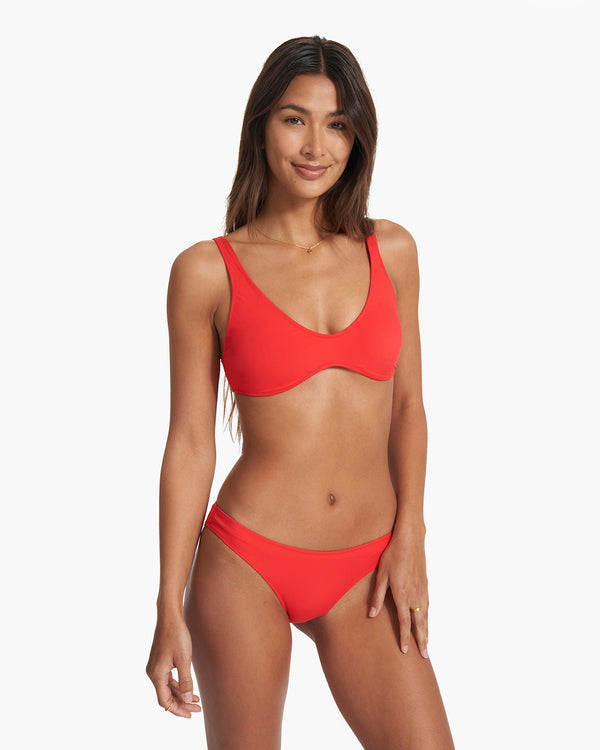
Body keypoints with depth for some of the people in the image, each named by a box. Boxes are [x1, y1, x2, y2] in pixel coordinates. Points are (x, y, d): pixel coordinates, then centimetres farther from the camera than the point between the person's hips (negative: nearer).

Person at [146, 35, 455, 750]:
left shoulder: (390, 251, 4)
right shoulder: (206, 272, -4)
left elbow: (407, 406, 10)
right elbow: (189, 443, -3)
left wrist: (409, 540, 1)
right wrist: (170, 610, -3)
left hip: (364, 574, 3)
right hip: (245, 565, -2)